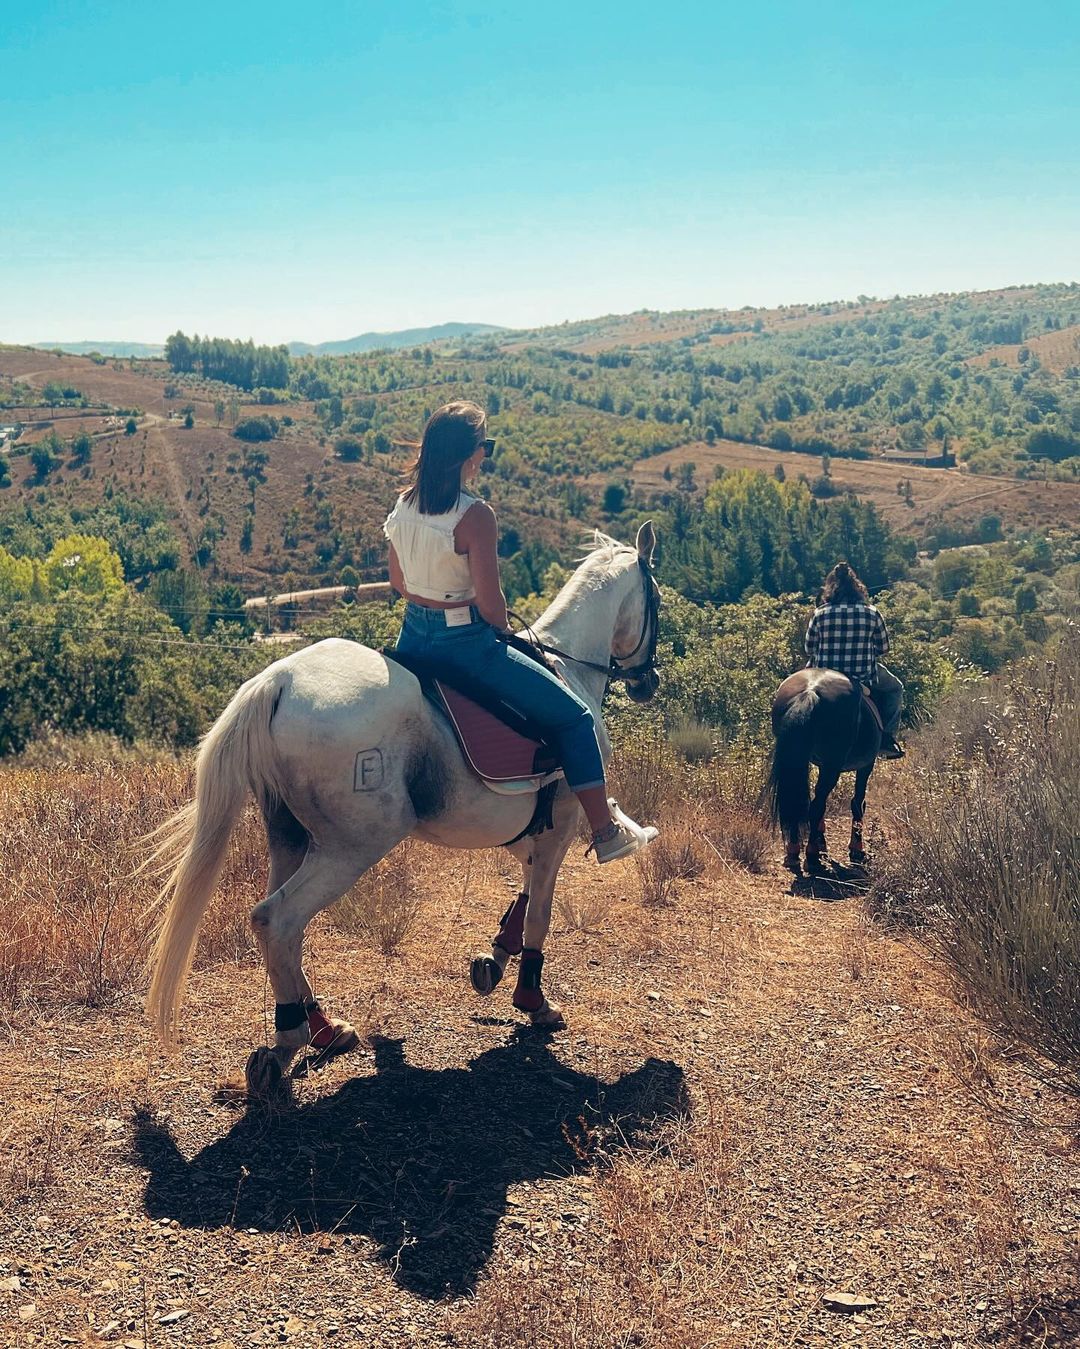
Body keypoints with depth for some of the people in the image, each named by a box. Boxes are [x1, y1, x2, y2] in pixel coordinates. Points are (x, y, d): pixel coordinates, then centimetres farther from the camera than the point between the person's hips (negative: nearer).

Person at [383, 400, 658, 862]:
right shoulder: (475, 515, -21)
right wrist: (503, 631, 1)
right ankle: (606, 830, 11)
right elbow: (490, 602, -19)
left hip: (414, 635, 7)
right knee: (573, 716, 6)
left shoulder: (405, 504, 1)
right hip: (466, 642, -7)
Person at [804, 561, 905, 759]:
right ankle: (887, 738, 19)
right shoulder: (871, 613, -5)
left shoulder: (819, 614, -5)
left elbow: (809, 650, 3)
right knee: (894, 688, 30)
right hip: (864, 676, 0)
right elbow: (883, 649, 4)